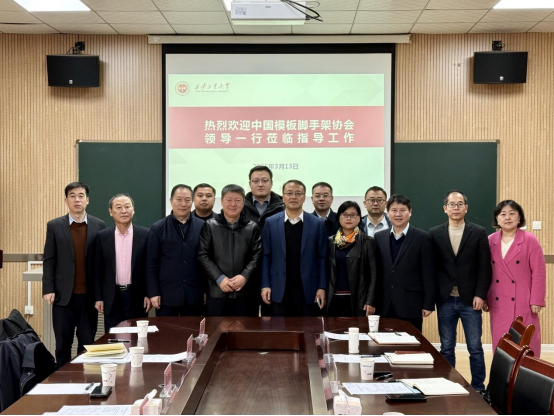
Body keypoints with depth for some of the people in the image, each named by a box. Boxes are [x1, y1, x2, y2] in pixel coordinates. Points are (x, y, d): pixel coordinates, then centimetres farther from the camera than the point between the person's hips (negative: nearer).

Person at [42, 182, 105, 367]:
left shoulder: (99, 226, 3)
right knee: (63, 344, 8)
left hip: (89, 295, 0)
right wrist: (48, 289, -6)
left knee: (87, 344, 6)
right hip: (63, 294, 0)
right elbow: (49, 260, 1)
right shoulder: (54, 226, 3)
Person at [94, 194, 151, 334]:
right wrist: (98, 297, 2)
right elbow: (98, 269, 5)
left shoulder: (145, 234, -2)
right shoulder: (102, 236, 2)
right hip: (112, 297, 1)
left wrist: (149, 294, -3)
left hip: (137, 296, -1)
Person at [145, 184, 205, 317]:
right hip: (166, 295, -1)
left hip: (194, 295, 1)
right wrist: (153, 293, -5)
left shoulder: (202, 227, 2)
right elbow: (151, 264, 0)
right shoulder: (158, 229, 1)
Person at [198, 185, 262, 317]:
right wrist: (219, 278, -11)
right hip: (217, 291, -1)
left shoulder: (252, 228, 7)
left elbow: (257, 256, 2)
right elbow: (203, 255, -1)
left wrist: (245, 276, -14)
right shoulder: (210, 226, 5)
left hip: (246, 292, 1)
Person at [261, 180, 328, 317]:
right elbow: (266, 256, 5)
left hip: (309, 290, 0)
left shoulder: (317, 224, 3)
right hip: (279, 290, 0)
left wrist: (322, 287, -4)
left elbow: (322, 258, 2)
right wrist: (265, 285, -2)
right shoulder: (271, 223, 4)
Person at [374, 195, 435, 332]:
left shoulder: (422, 238, -2)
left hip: (411, 306, -3)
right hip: (385, 306, 3)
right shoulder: (379, 237, 9)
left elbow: (428, 274, -4)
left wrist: (428, 304, -7)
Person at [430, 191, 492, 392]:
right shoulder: (435, 234, 4)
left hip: (470, 300, -1)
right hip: (445, 300, 1)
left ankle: (478, 389, 16)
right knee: (446, 348, 8)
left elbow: (485, 267, -1)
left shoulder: (479, 232, 1)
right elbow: (432, 267, 4)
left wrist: (480, 295, -9)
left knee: (475, 348, 4)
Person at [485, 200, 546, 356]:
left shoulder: (530, 240, -4)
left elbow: (539, 272, -6)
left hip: (523, 303, -3)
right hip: (498, 304, 3)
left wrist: (536, 301, -10)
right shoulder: (490, 241, 6)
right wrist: (484, 298, 7)